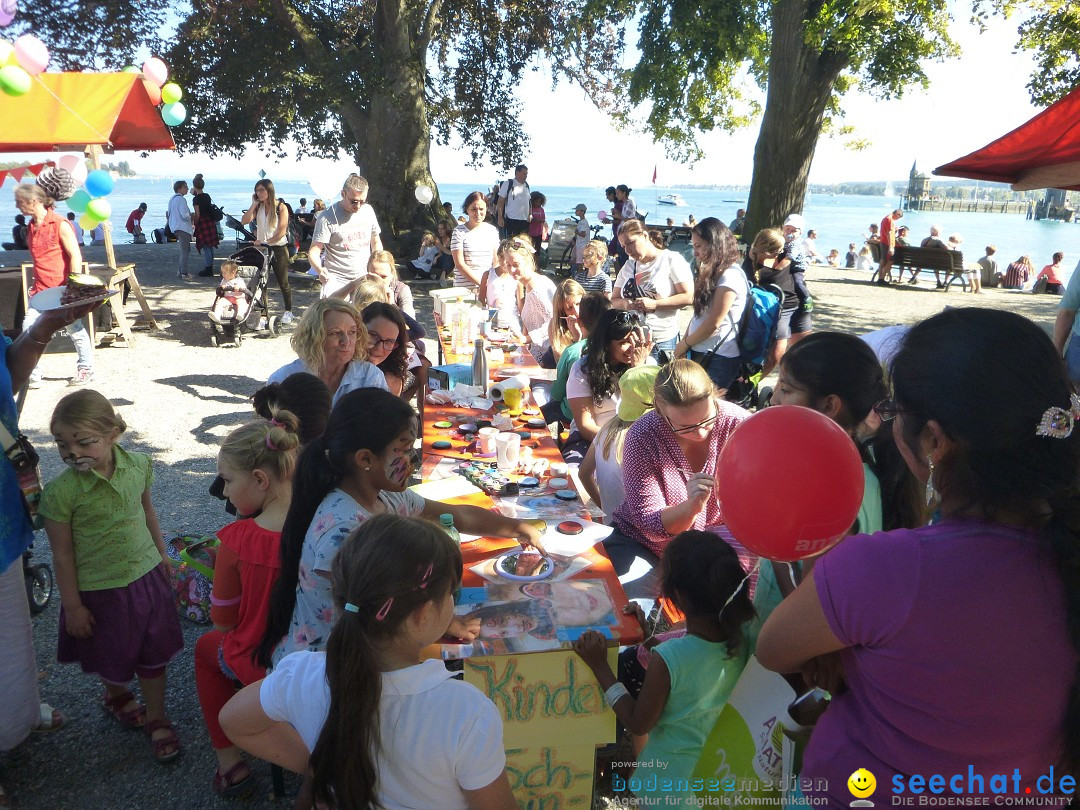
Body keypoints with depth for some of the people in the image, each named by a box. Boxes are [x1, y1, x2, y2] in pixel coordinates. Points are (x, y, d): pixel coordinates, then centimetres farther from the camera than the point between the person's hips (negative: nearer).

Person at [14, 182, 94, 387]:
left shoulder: (60, 225, -12)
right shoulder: (30, 227, 9)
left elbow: (76, 256, -14)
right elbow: (37, 259, 18)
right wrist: (35, 283, 15)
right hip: (40, 290, 7)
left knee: (75, 330, 6)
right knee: (28, 329, -1)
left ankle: (86, 368, 22)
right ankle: (31, 374, 7)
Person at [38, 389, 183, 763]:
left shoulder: (139, 465, -13)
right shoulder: (61, 491, -23)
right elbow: (62, 553, -14)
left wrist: (161, 552, 16)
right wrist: (73, 605, -7)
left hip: (147, 574, 3)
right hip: (99, 589, -2)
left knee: (154, 654, 14)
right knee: (112, 658, 20)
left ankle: (157, 718, 34)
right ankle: (116, 695, 53)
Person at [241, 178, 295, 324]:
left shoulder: (281, 207, -7)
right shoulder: (258, 207, 6)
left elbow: (281, 232, -13)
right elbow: (244, 221, -8)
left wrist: (265, 241, -17)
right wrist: (253, 204, -9)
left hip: (278, 248, -4)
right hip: (262, 247, 4)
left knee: (283, 282, 5)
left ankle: (288, 311, 19)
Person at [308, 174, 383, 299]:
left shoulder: (368, 211, 6)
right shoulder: (328, 217, -10)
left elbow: (376, 242, 19)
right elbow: (314, 251, -13)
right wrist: (319, 269, -34)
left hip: (364, 280, 5)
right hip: (337, 281, -5)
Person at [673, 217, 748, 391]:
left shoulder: (731, 276, -15)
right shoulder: (714, 273, 15)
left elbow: (713, 324, -16)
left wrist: (684, 344, -4)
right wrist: (684, 342, 4)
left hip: (719, 359, -8)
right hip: (702, 353, 8)